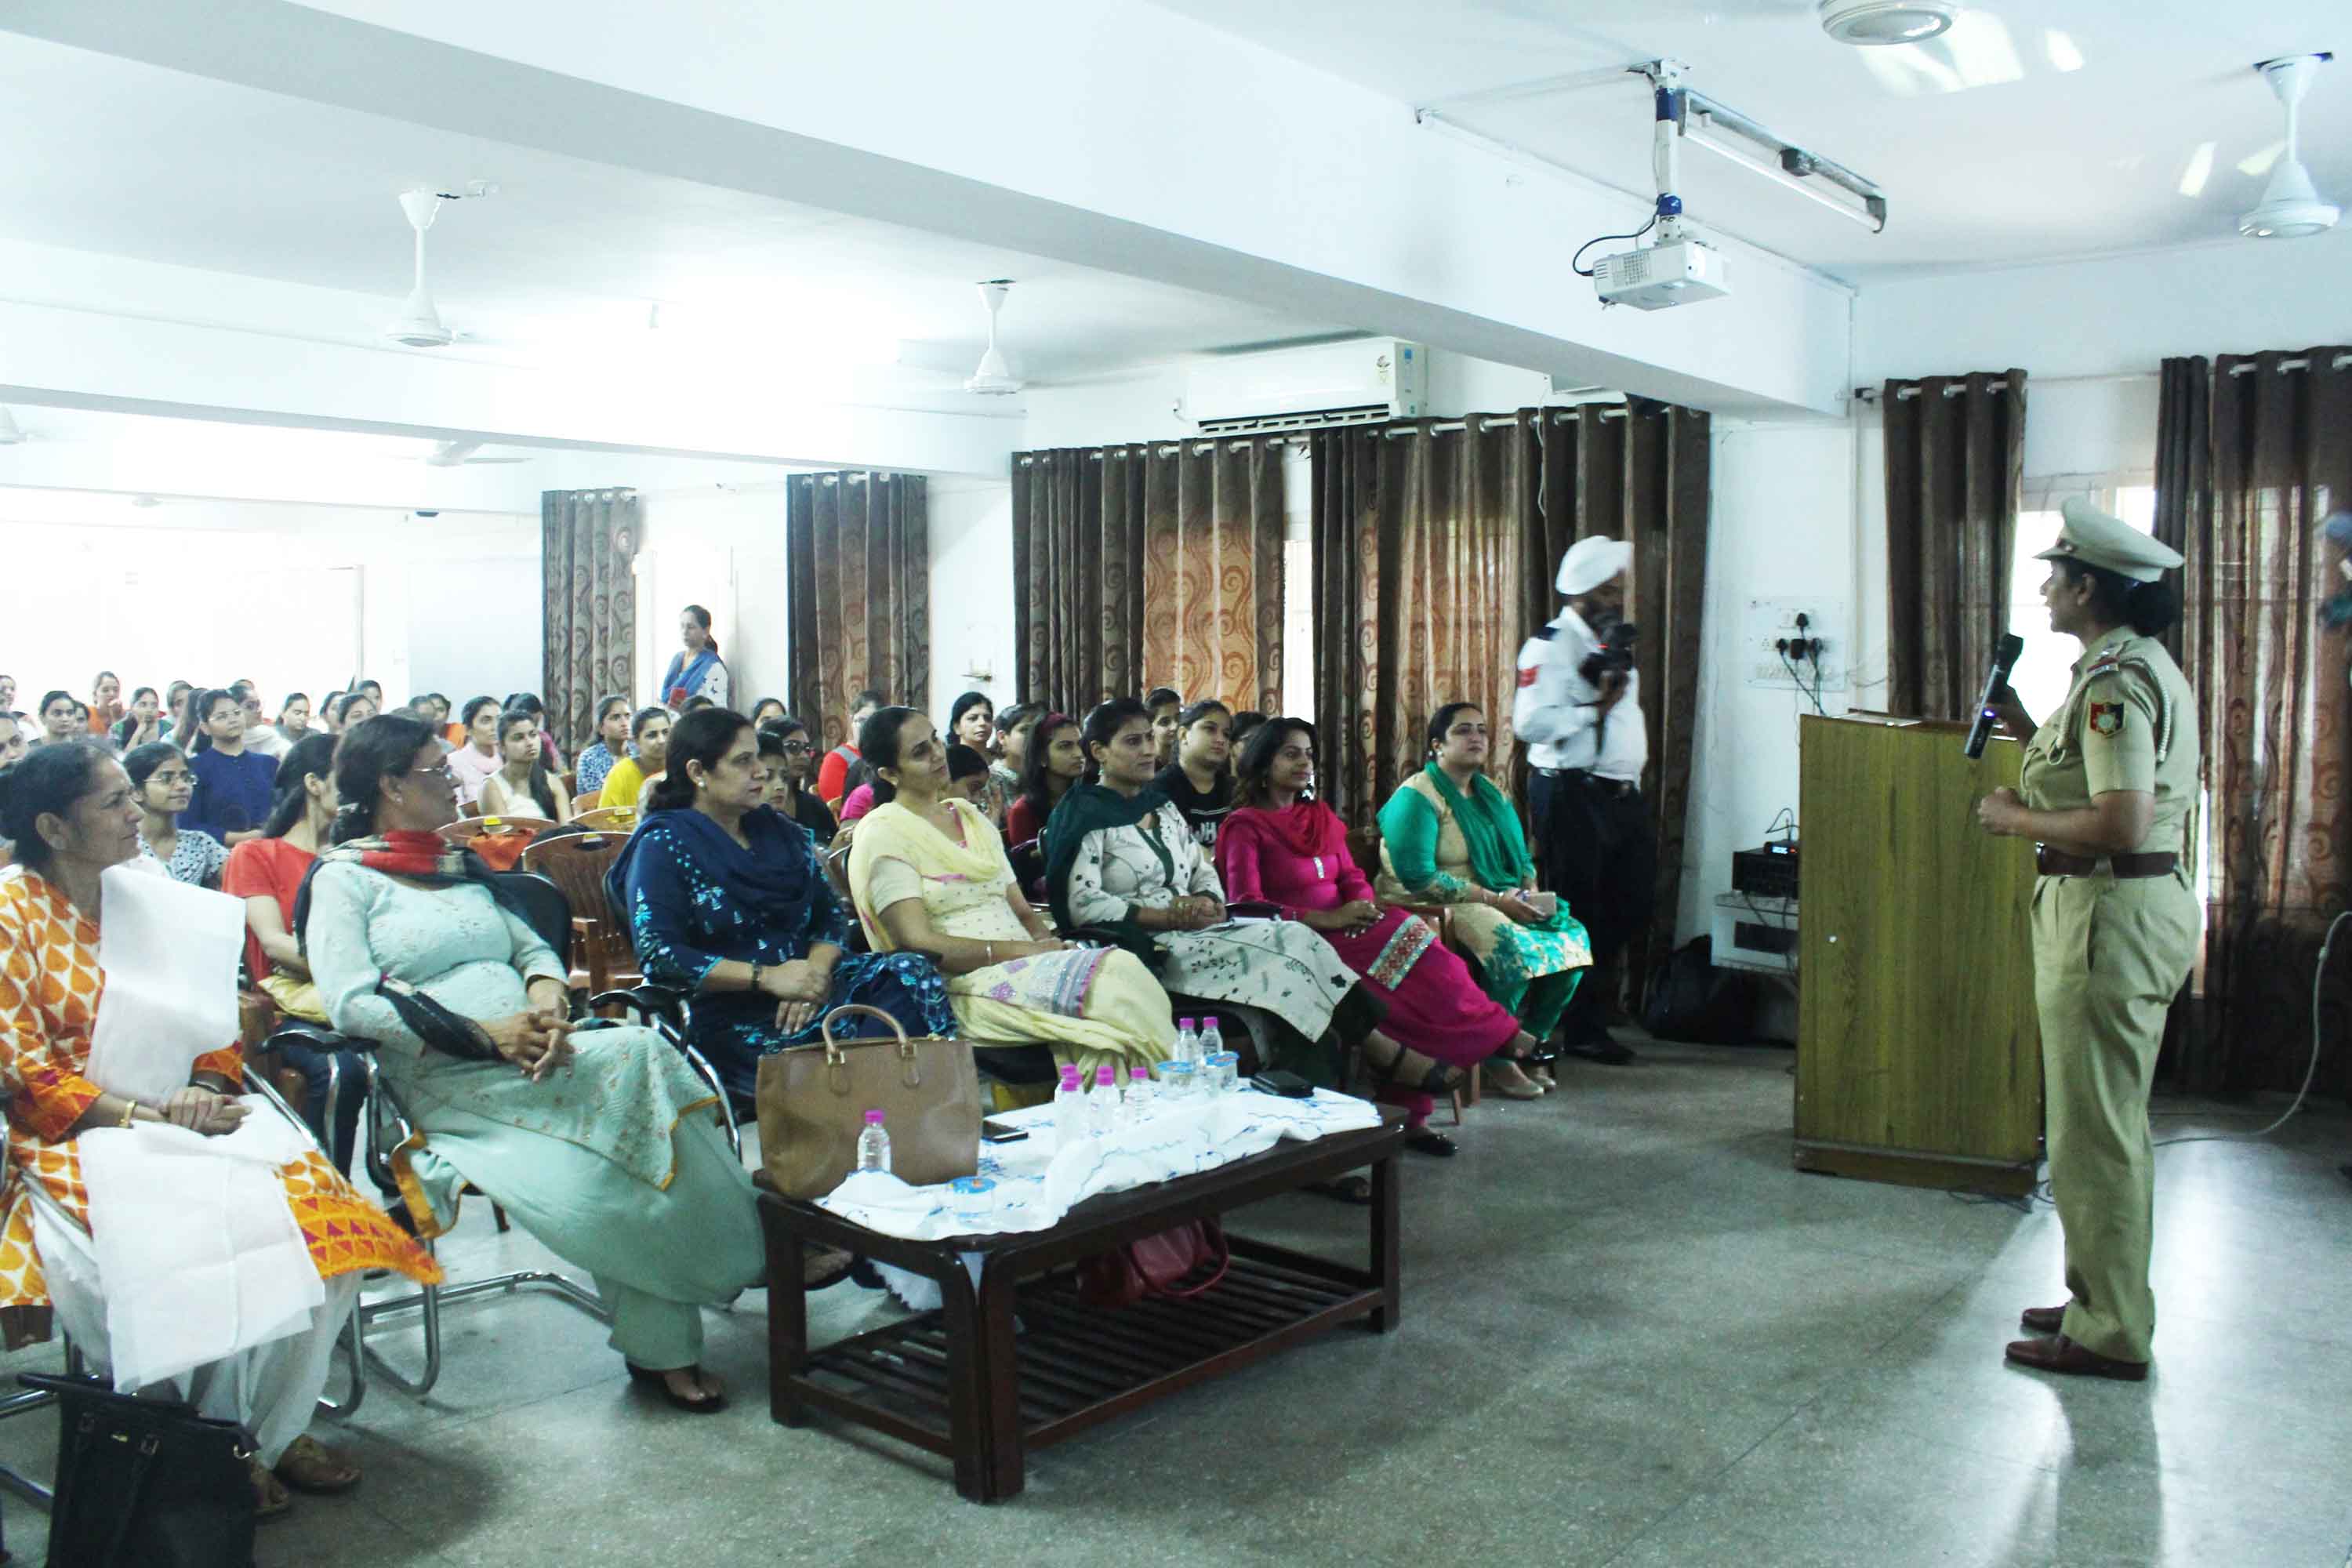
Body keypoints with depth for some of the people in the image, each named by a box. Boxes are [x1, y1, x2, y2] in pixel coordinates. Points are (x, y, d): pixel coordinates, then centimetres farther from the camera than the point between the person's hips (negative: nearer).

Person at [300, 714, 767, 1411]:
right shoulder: (345, 878, 5)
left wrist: (546, 995, -3)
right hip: (443, 1081, -6)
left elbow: (532, 947, 23)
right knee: (636, 1059, -29)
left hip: (528, 1055, 6)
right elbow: (352, 1003, -9)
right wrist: (483, 1034, -18)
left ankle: (661, 1344, -24)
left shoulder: (462, 865, 26)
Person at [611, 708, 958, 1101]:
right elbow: (657, 955, -12)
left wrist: (816, 970, -10)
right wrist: (765, 977, -18)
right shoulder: (663, 847, 0)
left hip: (803, 991, 6)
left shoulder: (779, 833, 19)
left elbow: (832, 916, 14)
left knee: (909, 973, -24)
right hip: (727, 1019, -6)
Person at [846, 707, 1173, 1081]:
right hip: (963, 985, -7)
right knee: (1113, 973, -29)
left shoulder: (970, 817, 21)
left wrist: (1047, 942, -3)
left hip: (1025, 969, 7)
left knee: (1121, 968, -25)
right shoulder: (884, 835, -2)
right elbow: (920, 944, -12)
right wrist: (1018, 950, -14)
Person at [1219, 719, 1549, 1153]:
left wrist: (1363, 908, -8)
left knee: (1409, 937, -25)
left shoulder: (1321, 817, 21)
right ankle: (1497, 1042, -20)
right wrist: (1328, 919, -18)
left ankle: (1411, 1115, -26)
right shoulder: (1245, 826, 0)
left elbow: (1352, 878, 17)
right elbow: (1248, 906, -11)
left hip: (1344, 935, 6)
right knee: (1402, 944, -28)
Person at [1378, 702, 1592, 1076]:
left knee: (1571, 937, -11)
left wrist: (1529, 891, -5)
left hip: (1499, 902, 8)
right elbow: (1417, 877, -22)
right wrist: (1493, 899, -22)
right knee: (1512, 945, -32)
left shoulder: (1490, 794, 15)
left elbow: (1521, 856, 20)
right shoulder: (1416, 797, -12)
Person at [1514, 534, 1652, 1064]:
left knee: (1632, 903, 11)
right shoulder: (1551, 645, -11)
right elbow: (1530, 721, -23)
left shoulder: (1615, 641, 17)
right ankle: (1583, 1029, 11)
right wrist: (1596, 707, -19)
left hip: (1621, 791, 9)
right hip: (1571, 794, -9)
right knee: (1580, 913, 0)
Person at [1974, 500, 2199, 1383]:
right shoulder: (2141, 666, 14)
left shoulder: (2115, 680, -19)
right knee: (2108, 1120, 19)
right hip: (2140, 905, 11)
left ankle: (2110, 1335, 7)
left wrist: (2018, 820, -14)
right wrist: (2029, 733, 15)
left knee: (2093, 1128, -3)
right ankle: (2105, 1300, 31)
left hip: (2112, 912, -11)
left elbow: (2120, 823, -27)